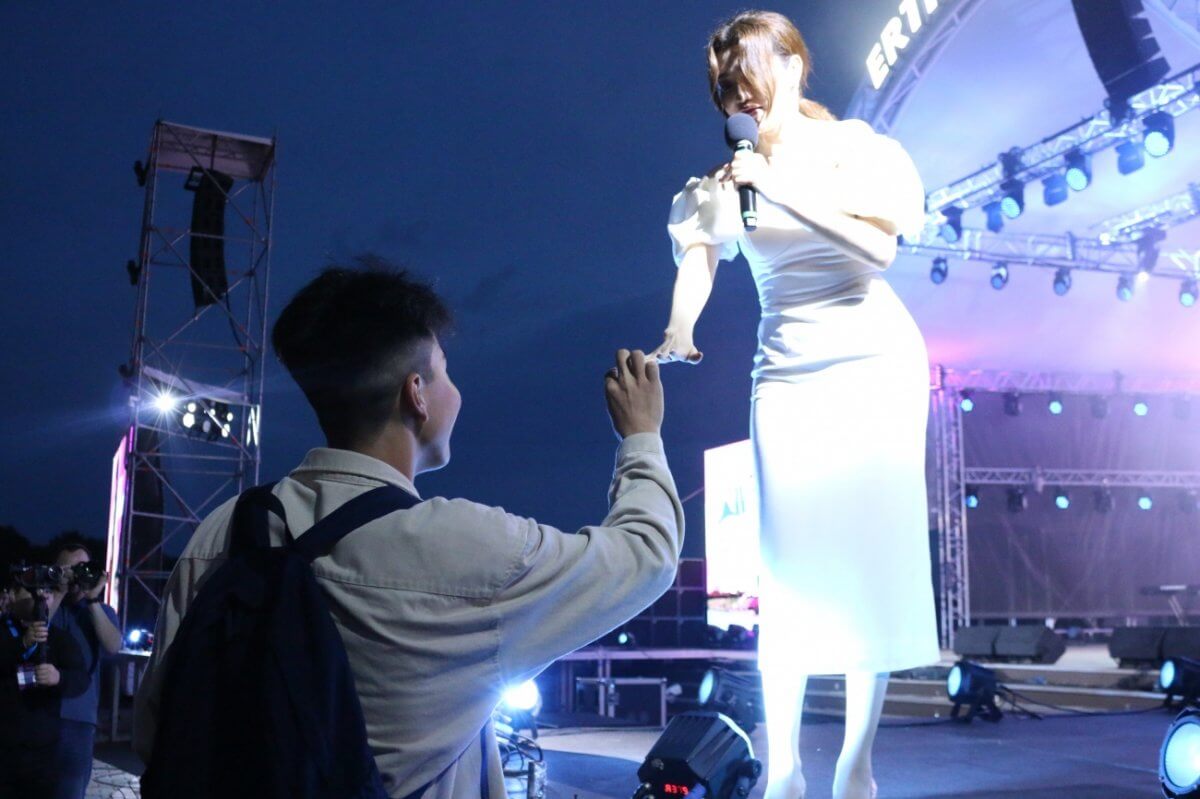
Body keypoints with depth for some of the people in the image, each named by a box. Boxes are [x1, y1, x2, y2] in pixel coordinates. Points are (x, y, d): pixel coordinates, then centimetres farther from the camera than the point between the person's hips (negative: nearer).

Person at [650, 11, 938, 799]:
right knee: (789, 562, -4)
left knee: (872, 551, -4)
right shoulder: (730, 178, 5)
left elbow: (881, 242, -16)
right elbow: (700, 255, -9)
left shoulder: (854, 145, -1)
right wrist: (681, 328, -29)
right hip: (787, 369, 2)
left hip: (873, 357, -1)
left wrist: (782, 189, -21)